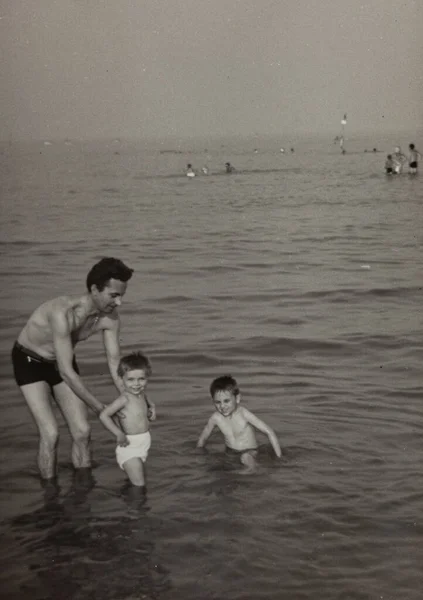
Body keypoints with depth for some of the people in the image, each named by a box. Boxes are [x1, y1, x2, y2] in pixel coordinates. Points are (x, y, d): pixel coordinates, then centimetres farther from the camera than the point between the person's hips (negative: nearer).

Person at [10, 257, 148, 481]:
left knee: (82, 431, -2)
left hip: (60, 362, 6)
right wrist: (101, 410, -31)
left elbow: (115, 364, -11)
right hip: (30, 361, -6)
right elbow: (67, 373, -38)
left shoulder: (110, 317, -20)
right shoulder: (63, 313, -41)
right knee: (50, 433, -15)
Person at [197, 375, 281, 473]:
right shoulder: (216, 418, -11)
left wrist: (279, 457, -21)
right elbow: (203, 438, 9)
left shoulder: (243, 414, -22)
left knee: (246, 458, -36)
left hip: (249, 452, -7)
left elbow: (269, 432, -19)